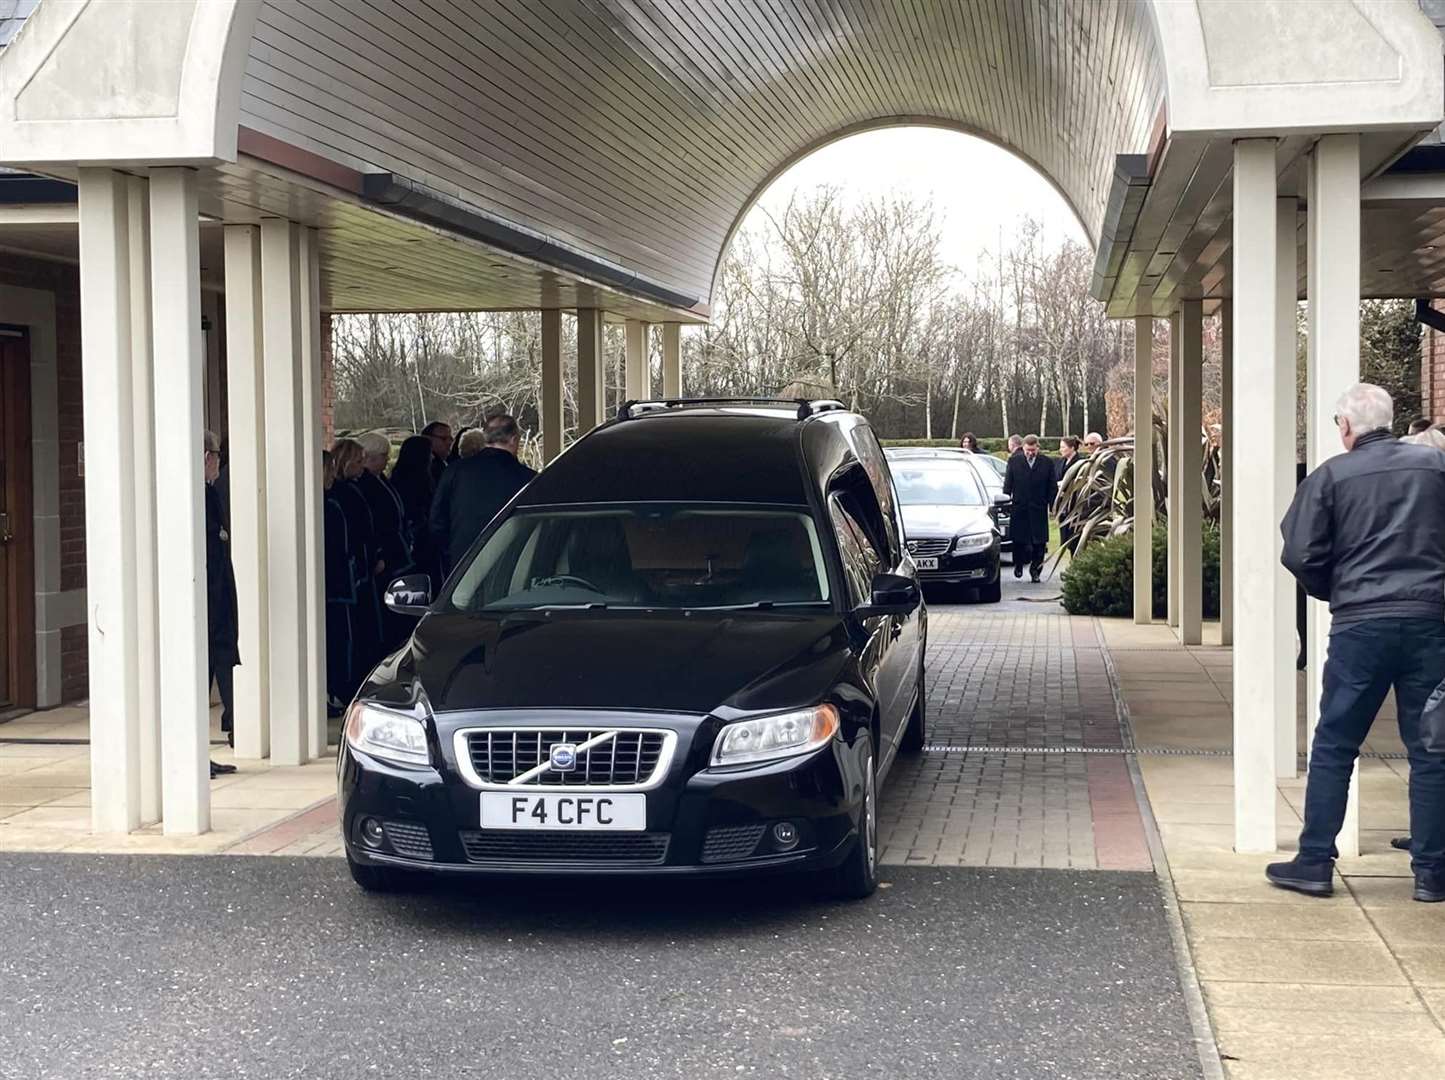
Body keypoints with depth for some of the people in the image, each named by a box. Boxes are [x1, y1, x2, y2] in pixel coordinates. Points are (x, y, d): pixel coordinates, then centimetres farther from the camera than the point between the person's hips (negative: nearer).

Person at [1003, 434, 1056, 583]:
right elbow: (1007, 485, 4)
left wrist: (1053, 505, -1)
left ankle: (1035, 570, 8)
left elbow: (1052, 487, 4)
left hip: (1039, 509, 0)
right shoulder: (1014, 461, 3)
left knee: (1038, 542, -1)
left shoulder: (1047, 463, 2)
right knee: (1018, 540, 5)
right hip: (1019, 508, 0)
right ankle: (1018, 565, 25)